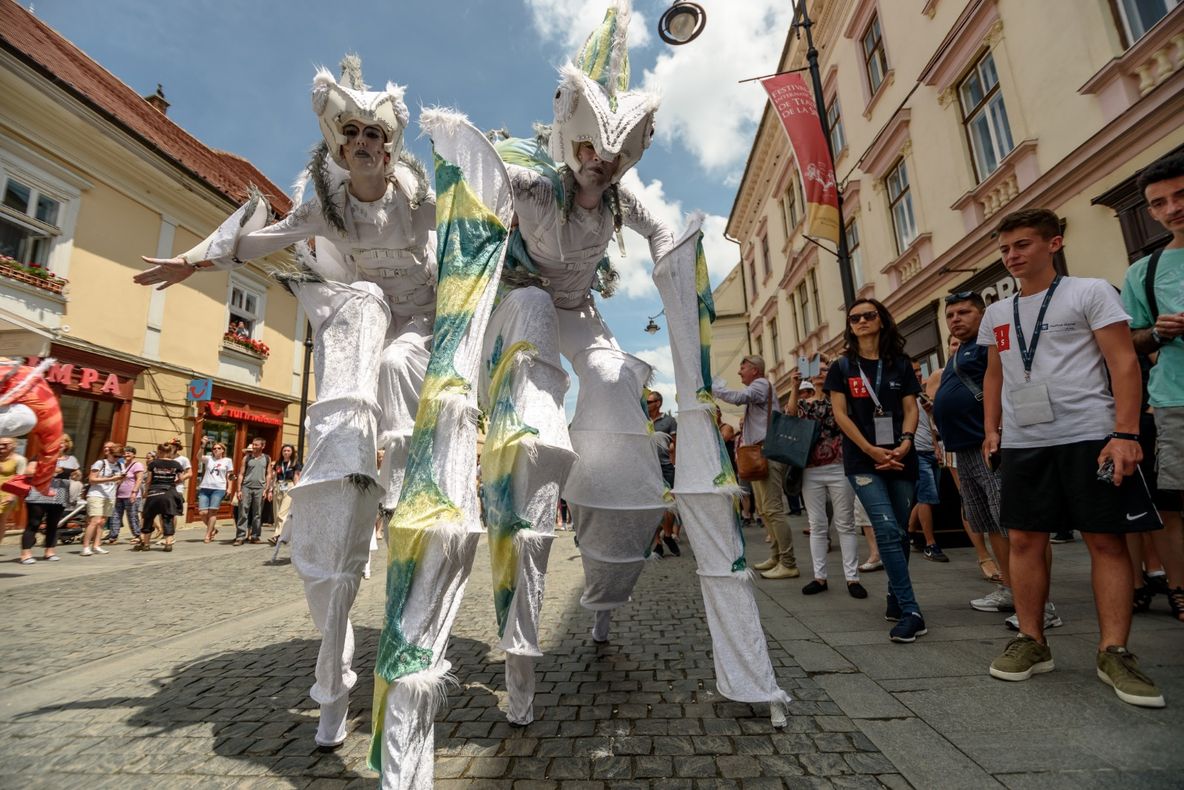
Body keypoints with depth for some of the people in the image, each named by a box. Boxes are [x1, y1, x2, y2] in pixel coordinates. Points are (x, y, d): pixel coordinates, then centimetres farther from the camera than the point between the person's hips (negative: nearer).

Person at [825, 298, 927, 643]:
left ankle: (896, 599, 26)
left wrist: (905, 442, -13)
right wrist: (871, 450, -11)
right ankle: (911, 612, -11)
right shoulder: (842, 367, 5)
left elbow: (910, 408, 6)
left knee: (900, 532, 8)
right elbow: (840, 414, -2)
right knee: (887, 530, -14)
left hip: (901, 458, 3)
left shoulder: (900, 364, 11)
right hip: (863, 461, -3)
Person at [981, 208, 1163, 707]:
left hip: (1089, 436, -4)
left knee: (1107, 540, 0)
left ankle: (1113, 652, 10)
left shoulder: (1091, 292, 2)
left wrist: (1125, 434, -14)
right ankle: (1032, 642, 14)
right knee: (1024, 539, 4)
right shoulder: (997, 314, 15)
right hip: (1021, 443, 4)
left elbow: (1124, 363, -5)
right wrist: (990, 429, 10)